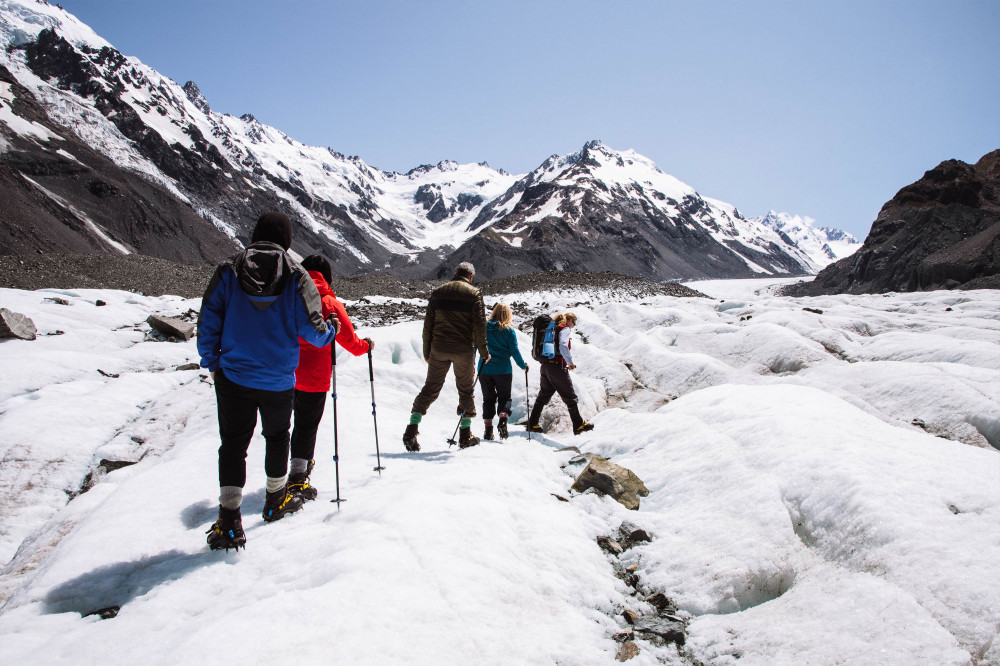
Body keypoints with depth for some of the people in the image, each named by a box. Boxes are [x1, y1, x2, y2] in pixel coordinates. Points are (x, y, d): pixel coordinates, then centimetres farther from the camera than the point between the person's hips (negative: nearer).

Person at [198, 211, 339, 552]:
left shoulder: (229, 269, -2)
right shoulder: (296, 276, -6)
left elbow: (208, 320, -1)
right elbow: (312, 329, -8)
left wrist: (211, 362, 11)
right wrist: (331, 329, 15)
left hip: (233, 376, 0)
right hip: (279, 380, 0)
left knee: (233, 443, 5)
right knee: (277, 436, 21)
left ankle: (229, 520, -1)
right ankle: (276, 499, 36)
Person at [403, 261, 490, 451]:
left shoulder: (438, 292, 8)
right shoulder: (474, 293, -3)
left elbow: (428, 324, 7)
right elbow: (479, 325, -7)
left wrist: (426, 351, 13)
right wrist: (484, 352, 1)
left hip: (439, 350, 3)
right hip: (464, 350, -2)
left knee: (431, 388, 8)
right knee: (466, 389, 11)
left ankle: (412, 428, -2)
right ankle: (465, 434, 14)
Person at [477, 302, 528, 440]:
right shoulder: (508, 330, -4)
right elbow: (514, 351, -5)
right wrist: (523, 366, 9)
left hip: (484, 370, 2)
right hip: (503, 370, -2)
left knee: (488, 399, 12)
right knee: (504, 397, 12)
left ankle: (488, 428, 5)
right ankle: (503, 420, -12)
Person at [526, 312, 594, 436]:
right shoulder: (565, 329, -6)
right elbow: (563, 347, -21)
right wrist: (570, 362, -12)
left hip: (545, 365, 8)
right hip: (557, 367, -8)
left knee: (543, 395, 14)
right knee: (570, 397, 3)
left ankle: (532, 424, 13)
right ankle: (578, 425, 10)